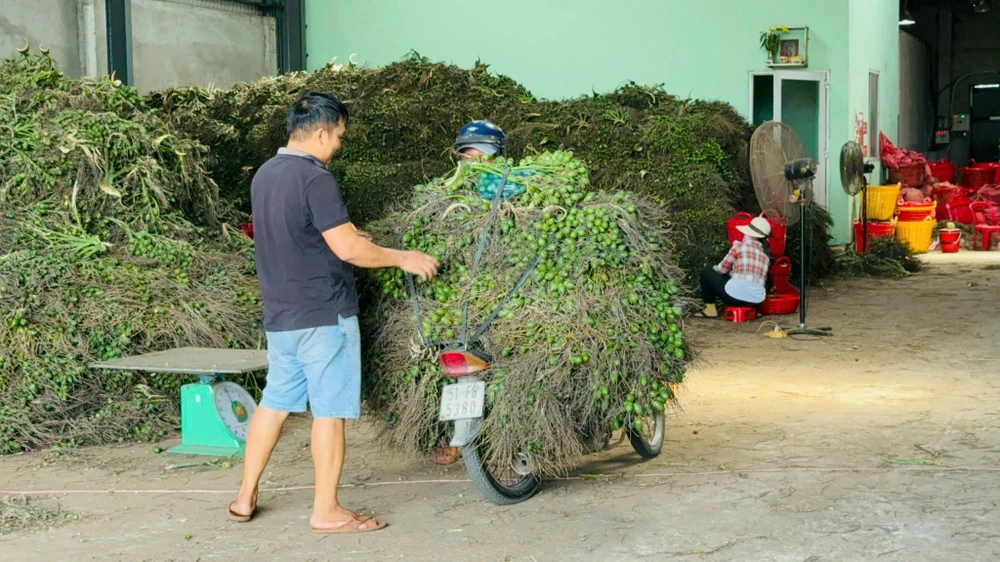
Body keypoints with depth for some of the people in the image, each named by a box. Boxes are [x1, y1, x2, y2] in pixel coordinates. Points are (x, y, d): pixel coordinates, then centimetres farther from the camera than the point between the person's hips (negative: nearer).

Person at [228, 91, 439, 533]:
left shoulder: (264, 175, 10)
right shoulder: (315, 179, -18)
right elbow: (348, 248, -21)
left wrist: (351, 241, 23)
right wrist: (403, 258, -9)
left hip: (279, 314, 9)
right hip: (323, 315, -8)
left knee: (275, 402, 16)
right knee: (330, 410, 0)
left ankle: (245, 497, 22)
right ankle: (326, 511, 6)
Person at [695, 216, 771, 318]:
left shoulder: (740, 246, -2)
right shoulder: (766, 252, 12)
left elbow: (722, 269, 5)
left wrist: (714, 269, 28)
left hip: (735, 295, -6)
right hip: (756, 300, 6)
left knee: (706, 272, 18)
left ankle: (710, 310, 17)